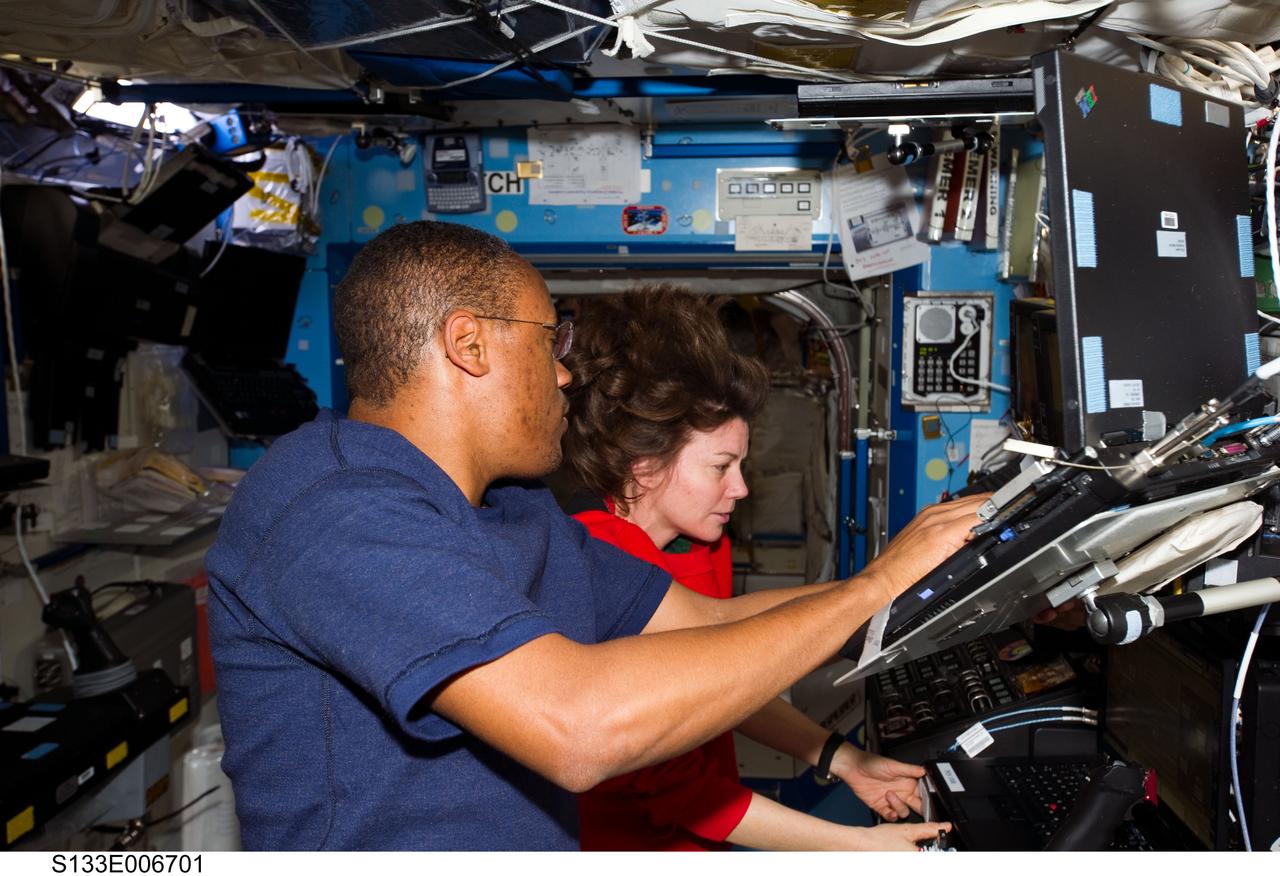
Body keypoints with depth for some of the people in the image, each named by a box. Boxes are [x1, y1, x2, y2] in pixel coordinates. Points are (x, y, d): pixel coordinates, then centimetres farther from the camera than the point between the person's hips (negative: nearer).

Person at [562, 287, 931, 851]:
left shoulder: (704, 545, 3)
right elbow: (673, 791, -20)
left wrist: (844, 762, 6)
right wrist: (858, 845, -17)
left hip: (707, 830, 7)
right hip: (635, 840, -7)